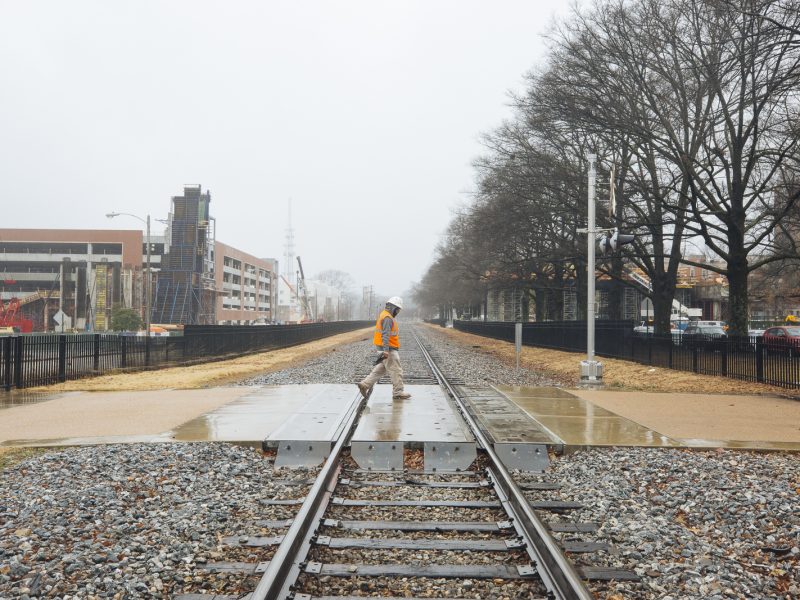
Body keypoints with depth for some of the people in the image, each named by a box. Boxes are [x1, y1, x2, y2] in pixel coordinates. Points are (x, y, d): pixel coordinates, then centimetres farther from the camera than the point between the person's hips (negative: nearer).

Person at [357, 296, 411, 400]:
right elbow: (386, 335, -26)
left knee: (380, 370, 14)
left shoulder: (383, 315, 16)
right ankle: (398, 393, 3)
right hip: (388, 349, -10)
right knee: (396, 371, -2)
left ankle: (365, 385, 9)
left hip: (386, 349, 10)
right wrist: (386, 350, -31)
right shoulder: (388, 318, -17)